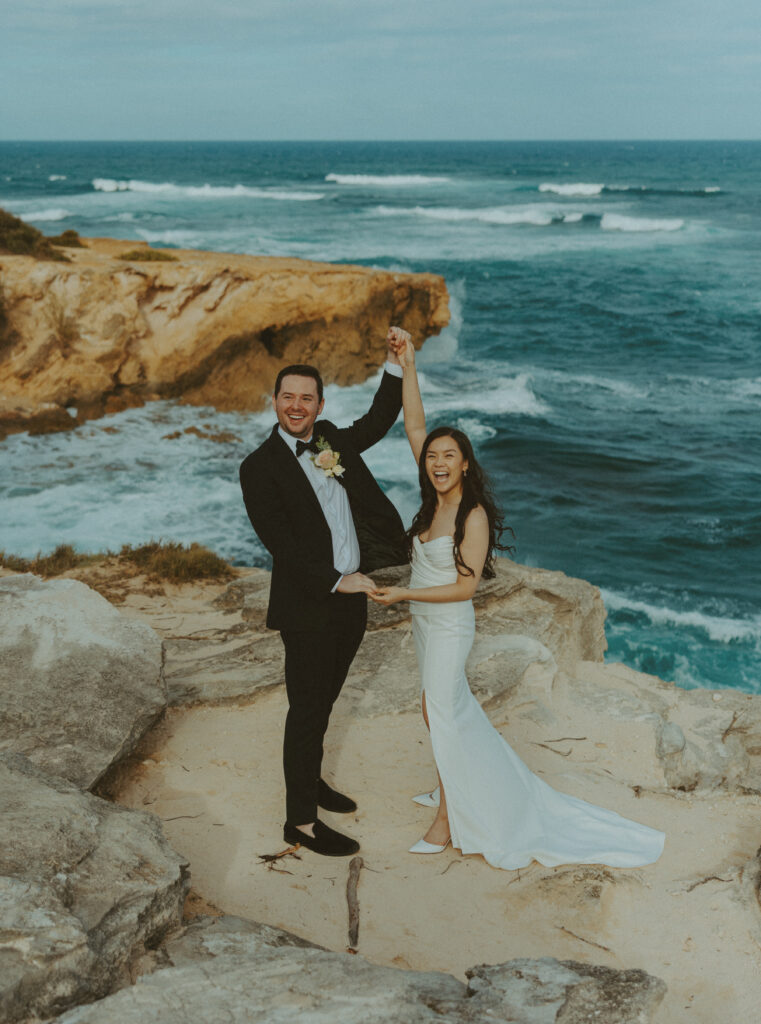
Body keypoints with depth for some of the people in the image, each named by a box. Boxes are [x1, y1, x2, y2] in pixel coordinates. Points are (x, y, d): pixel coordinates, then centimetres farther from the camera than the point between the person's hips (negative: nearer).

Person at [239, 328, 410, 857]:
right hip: (307, 606, -7)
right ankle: (301, 821, 12)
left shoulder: (331, 439, 6)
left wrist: (397, 362, 9)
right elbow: (280, 543, -19)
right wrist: (337, 580, -22)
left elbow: (378, 421, 20)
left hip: (351, 597, 7)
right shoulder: (260, 467, -14)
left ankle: (311, 778, 42)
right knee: (307, 709, 1)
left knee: (323, 700, 22)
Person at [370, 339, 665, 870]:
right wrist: (408, 366, -9)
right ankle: (455, 790, 41)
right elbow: (415, 427, -4)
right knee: (446, 710, 21)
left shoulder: (474, 515, -22)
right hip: (426, 623, 7)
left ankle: (448, 822, 18)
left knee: (445, 718, 4)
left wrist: (404, 593, -22)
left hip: (449, 627, -7)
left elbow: (465, 586, -21)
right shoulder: (436, 500, -3)